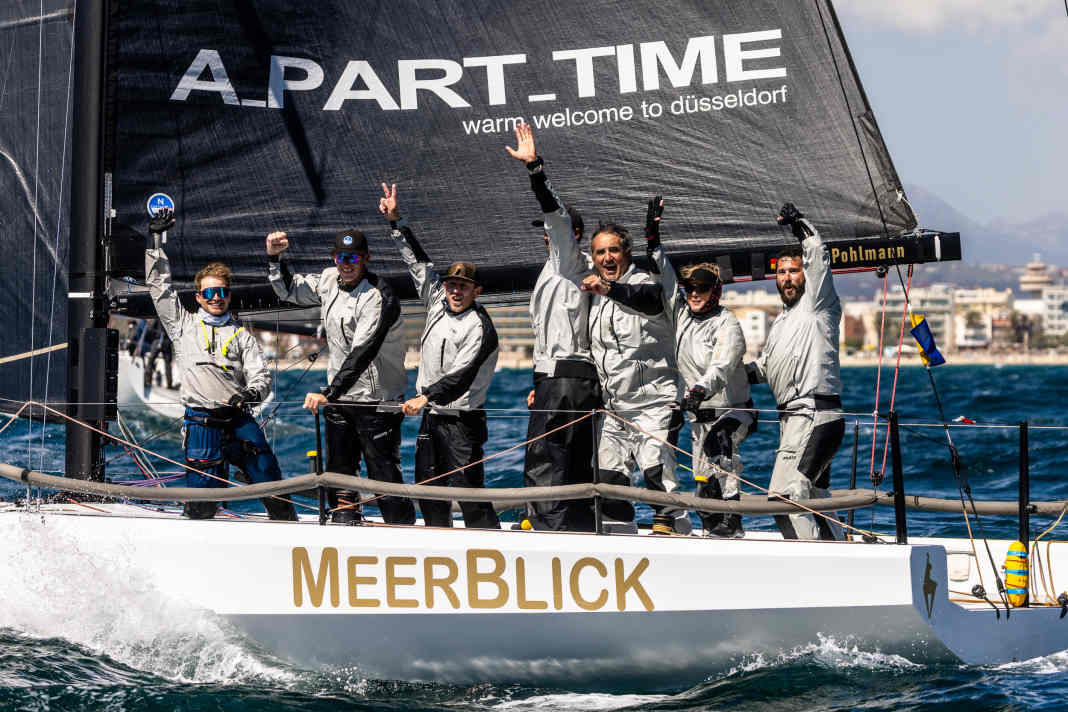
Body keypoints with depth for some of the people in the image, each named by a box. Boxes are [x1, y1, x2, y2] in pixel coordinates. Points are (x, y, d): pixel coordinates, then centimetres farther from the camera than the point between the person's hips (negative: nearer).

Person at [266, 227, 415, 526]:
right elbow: (288, 290, 20)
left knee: (384, 475, -6)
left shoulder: (378, 297, -21)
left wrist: (328, 394, -36)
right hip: (338, 396, 7)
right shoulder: (329, 281, 3)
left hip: (376, 400, -7)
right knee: (339, 471, 14)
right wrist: (274, 258, 3)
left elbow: (362, 353, -30)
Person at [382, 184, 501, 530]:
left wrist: (426, 397, -36)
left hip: (462, 420, -8)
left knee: (468, 490, -13)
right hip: (430, 416, 8)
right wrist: (395, 221, 15)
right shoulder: (438, 303, 8)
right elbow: (418, 262, 17)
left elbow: (462, 374, -24)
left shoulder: (479, 327, -14)